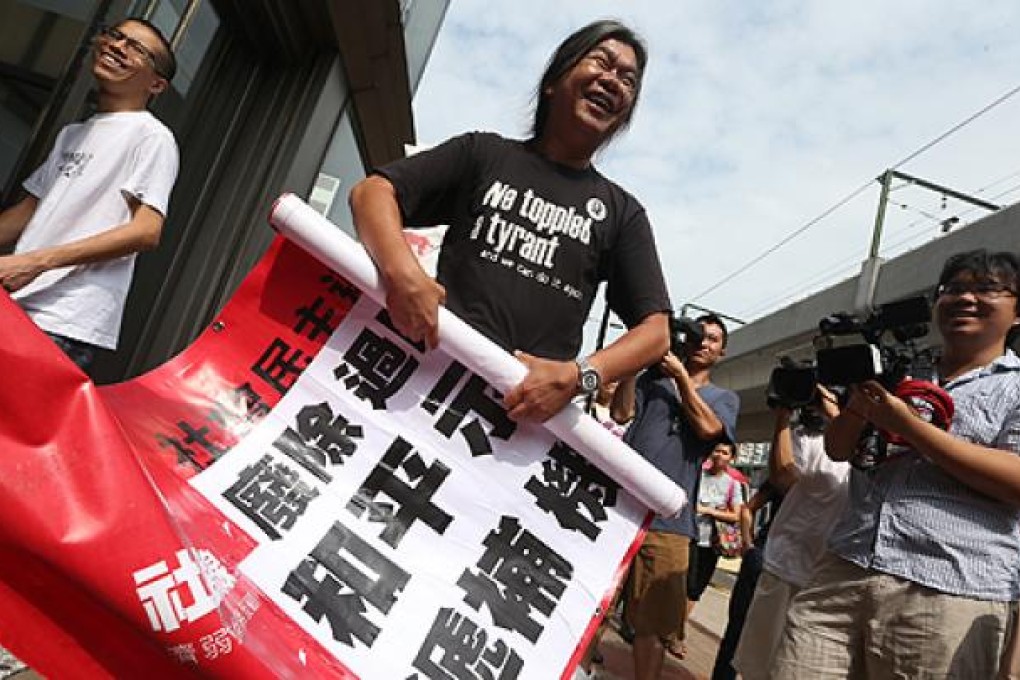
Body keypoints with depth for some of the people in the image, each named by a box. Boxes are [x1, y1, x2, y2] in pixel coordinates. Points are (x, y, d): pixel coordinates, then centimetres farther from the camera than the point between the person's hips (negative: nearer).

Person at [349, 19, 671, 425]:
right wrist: (403, 271, -15)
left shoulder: (622, 213, 16)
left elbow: (655, 330, 10)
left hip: (532, 409, 2)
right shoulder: (484, 153, 15)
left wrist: (578, 376, -10)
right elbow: (372, 192, 7)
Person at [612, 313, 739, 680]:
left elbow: (707, 427, -4)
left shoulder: (725, 397, 17)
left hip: (667, 519, 0)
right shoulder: (653, 378, 16)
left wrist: (681, 374, -2)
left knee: (653, 623, 3)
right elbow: (621, 412, 1)